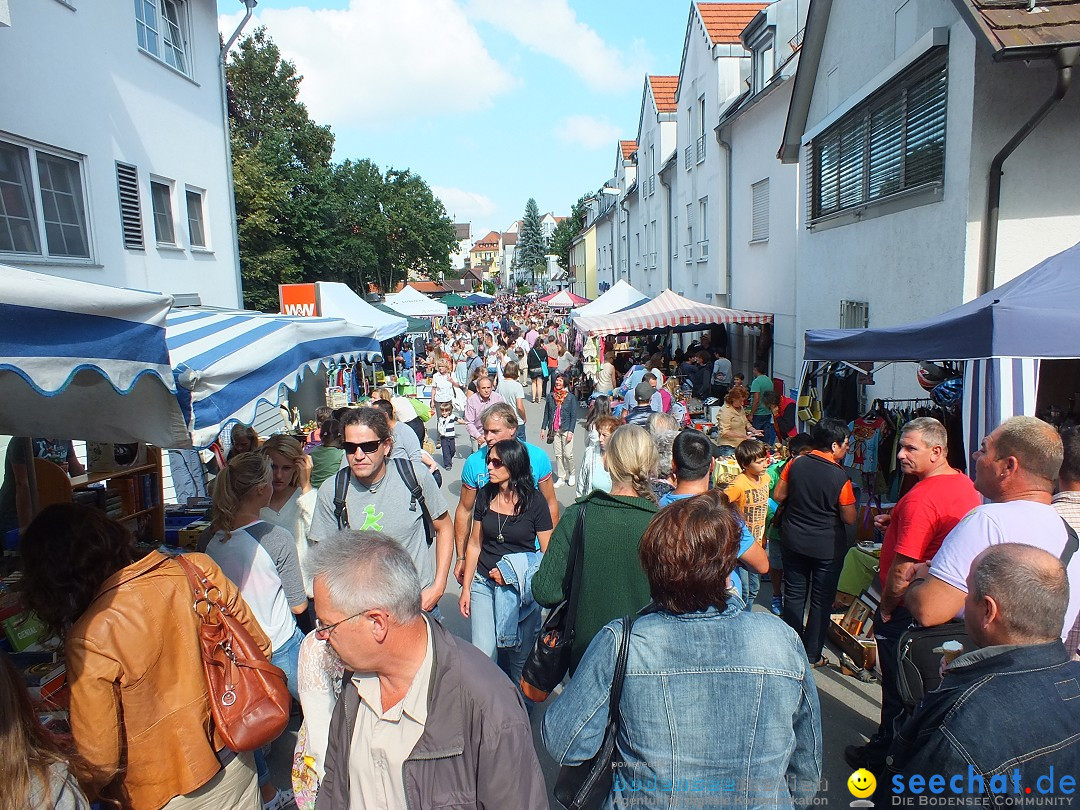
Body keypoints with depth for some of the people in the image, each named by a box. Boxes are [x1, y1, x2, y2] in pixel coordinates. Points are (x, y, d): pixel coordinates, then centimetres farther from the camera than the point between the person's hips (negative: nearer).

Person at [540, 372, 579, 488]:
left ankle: (572, 474, 18)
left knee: (568, 454, -6)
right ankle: (561, 477, 16)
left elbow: (574, 416, -5)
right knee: (558, 455, 7)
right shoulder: (550, 396, 4)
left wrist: (570, 431, -10)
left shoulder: (571, 397, -5)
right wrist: (543, 428, 6)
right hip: (554, 430, 3)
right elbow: (546, 413, 10)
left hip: (566, 430, -3)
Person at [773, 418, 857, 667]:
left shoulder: (796, 464, -8)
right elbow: (849, 518, -11)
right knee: (821, 600, 11)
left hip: (793, 541, 4)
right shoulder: (839, 477, -19)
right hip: (827, 546, -4)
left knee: (794, 595, 16)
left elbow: (778, 496, 2)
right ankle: (812, 655, 20)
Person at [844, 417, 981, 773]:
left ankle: (883, 755, 25)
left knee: (897, 688, 8)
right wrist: (897, 525, 5)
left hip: (907, 610, -9)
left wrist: (886, 608, -12)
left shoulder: (919, 499, -28)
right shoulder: (965, 485, 1)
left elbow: (903, 570, -27)